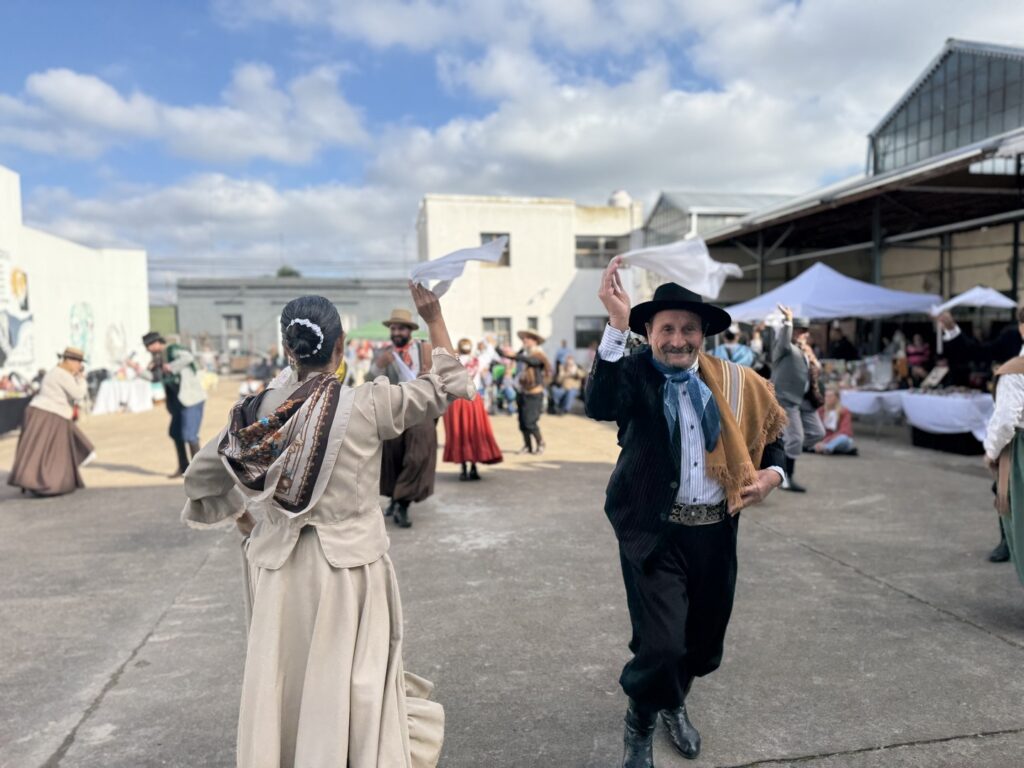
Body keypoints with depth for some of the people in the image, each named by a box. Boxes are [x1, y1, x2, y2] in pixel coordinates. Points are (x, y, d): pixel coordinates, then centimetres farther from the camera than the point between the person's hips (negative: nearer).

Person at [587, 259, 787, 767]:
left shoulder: (734, 382, 1)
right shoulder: (635, 374, -11)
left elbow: (771, 433, 16)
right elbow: (599, 406, -33)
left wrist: (772, 472, -5)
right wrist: (616, 325, -41)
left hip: (716, 531, 5)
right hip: (654, 532, -4)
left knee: (704, 639, 18)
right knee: (661, 644, -12)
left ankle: (674, 704, 51)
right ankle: (640, 722, 23)